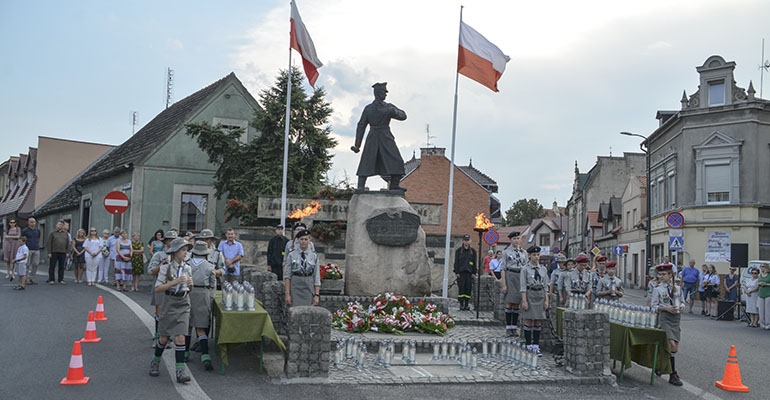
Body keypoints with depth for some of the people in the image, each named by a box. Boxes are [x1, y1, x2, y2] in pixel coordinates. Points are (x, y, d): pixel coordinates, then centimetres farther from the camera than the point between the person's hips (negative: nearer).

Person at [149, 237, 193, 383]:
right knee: (164, 338, 9)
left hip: (183, 305, 2)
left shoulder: (187, 268, 4)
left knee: (180, 338, -7)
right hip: (170, 303, -2)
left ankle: (180, 371, -6)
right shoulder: (166, 267, -9)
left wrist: (190, 283, -7)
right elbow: (157, 288, -12)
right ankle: (155, 361, 35)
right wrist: (175, 282, -22)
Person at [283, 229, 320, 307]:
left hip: (309, 287, 1)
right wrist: (287, 294, -6)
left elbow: (317, 276, 3)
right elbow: (287, 275, -1)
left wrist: (317, 295, -3)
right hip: (295, 286, -1)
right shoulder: (291, 255, 0)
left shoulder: (314, 255, 3)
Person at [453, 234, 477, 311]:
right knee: (461, 287, -5)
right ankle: (461, 304, 1)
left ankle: (467, 304, 6)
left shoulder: (473, 251, 10)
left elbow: (475, 263, 10)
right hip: (461, 272, -1)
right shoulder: (458, 250, 6)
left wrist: (474, 273, 3)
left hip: (469, 272, 1)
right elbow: (456, 262, 4)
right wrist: (456, 272, -4)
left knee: (469, 288, -1)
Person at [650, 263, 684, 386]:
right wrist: (666, 308, -16)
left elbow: (682, 301, 17)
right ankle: (673, 375, -11)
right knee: (672, 345, -17)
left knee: (675, 348, 7)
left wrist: (682, 306, -6)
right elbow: (654, 306, -2)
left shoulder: (677, 288, 8)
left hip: (676, 318, 5)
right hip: (665, 317, -5)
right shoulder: (657, 289, -2)